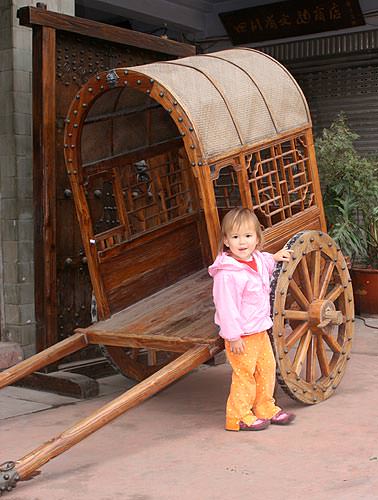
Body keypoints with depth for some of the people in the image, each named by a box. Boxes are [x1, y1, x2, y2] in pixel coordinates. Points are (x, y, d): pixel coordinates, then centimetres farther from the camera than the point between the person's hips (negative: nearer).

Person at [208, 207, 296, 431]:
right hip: (241, 335, -9)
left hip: (260, 330, 9)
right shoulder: (227, 274, -25)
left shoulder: (258, 260, 2)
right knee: (244, 374, 0)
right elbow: (226, 306, -24)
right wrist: (233, 336, -22)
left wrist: (274, 258, 18)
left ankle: (266, 408, 34)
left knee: (267, 368, 17)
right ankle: (239, 417, 15)